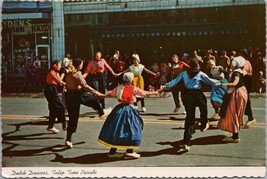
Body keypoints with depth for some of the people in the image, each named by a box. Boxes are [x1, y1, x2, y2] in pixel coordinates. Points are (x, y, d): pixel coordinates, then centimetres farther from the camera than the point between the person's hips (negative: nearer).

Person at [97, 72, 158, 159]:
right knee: (131, 130, 3)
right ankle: (129, 152, 1)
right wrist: (154, 92, 22)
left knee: (116, 129, 11)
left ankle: (112, 151, 18)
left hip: (119, 109, 5)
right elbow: (145, 92, 5)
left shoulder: (119, 87, 5)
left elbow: (110, 94, 15)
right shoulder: (134, 89, -5)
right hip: (129, 109, -5)